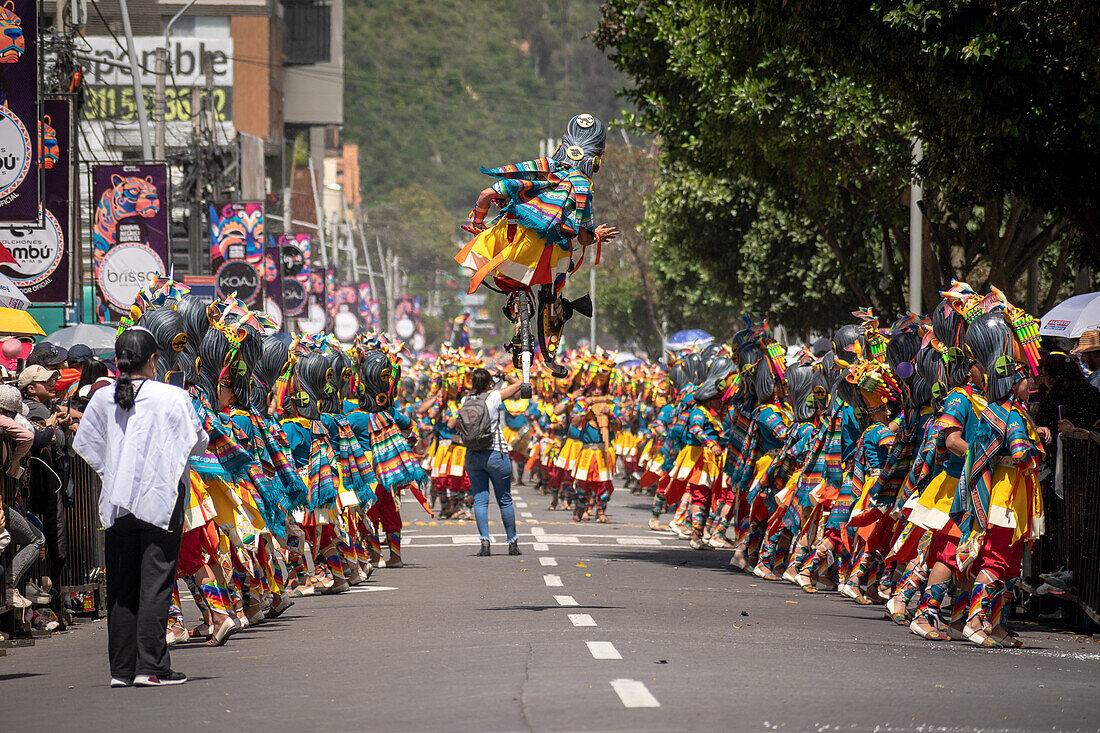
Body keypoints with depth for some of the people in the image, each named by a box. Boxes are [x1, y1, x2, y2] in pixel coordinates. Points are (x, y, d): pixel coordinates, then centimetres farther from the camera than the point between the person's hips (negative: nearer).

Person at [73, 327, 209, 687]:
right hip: (160, 500, -4)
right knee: (155, 584, 0)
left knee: (120, 586, 9)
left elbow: (85, 444, 10)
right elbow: (198, 443, -1)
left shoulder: (103, 398, 3)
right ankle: (151, 667, -3)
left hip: (117, 502, 4)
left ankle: (122, 668, 10)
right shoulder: (173, 397, -8)